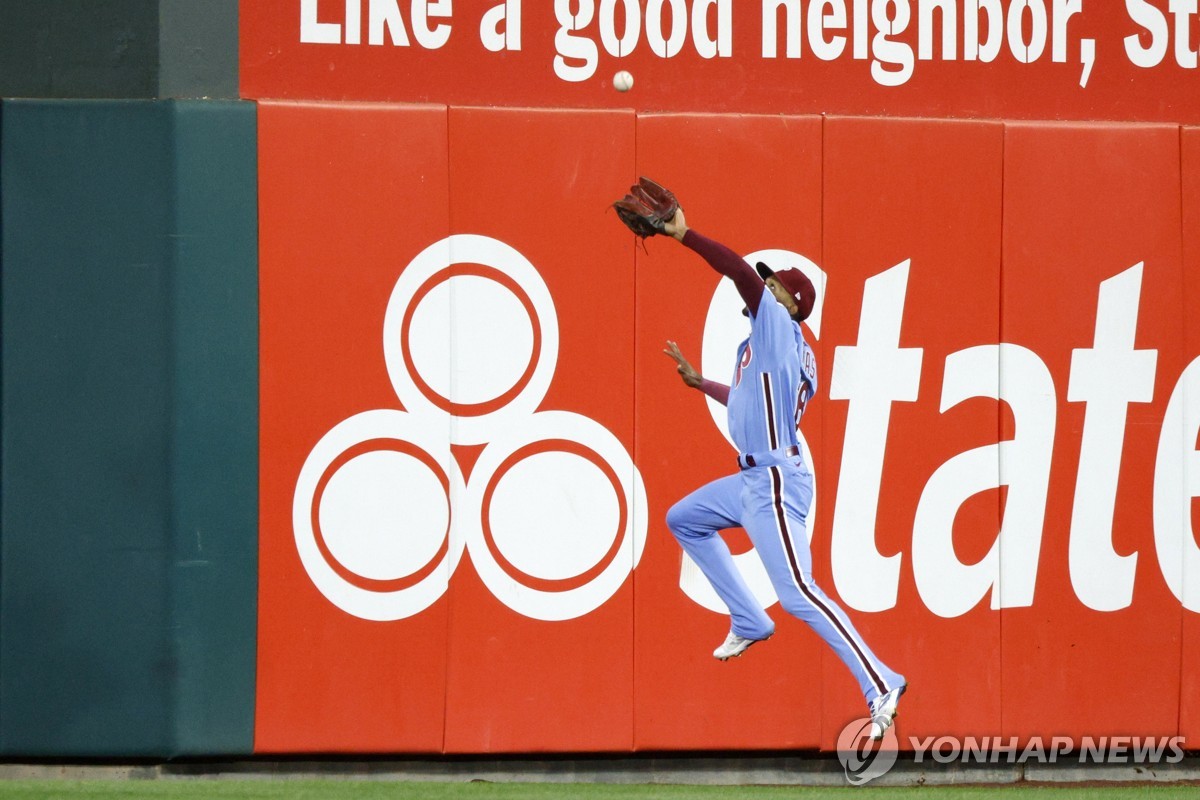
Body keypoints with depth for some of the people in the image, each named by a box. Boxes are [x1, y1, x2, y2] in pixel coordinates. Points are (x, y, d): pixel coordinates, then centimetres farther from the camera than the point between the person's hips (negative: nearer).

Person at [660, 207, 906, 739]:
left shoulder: (778, 323, -7)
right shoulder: (784, 349, 18)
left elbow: (740, 271, -20)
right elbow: (751, 402, 31)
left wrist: (683, 235, -16)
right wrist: (700, 383, 38)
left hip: (775, 482, -10)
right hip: (753, 480, 10)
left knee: (797, 593, -17)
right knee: (684, 519, 26)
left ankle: (879, 685, -20)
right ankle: (748, 623, 23)